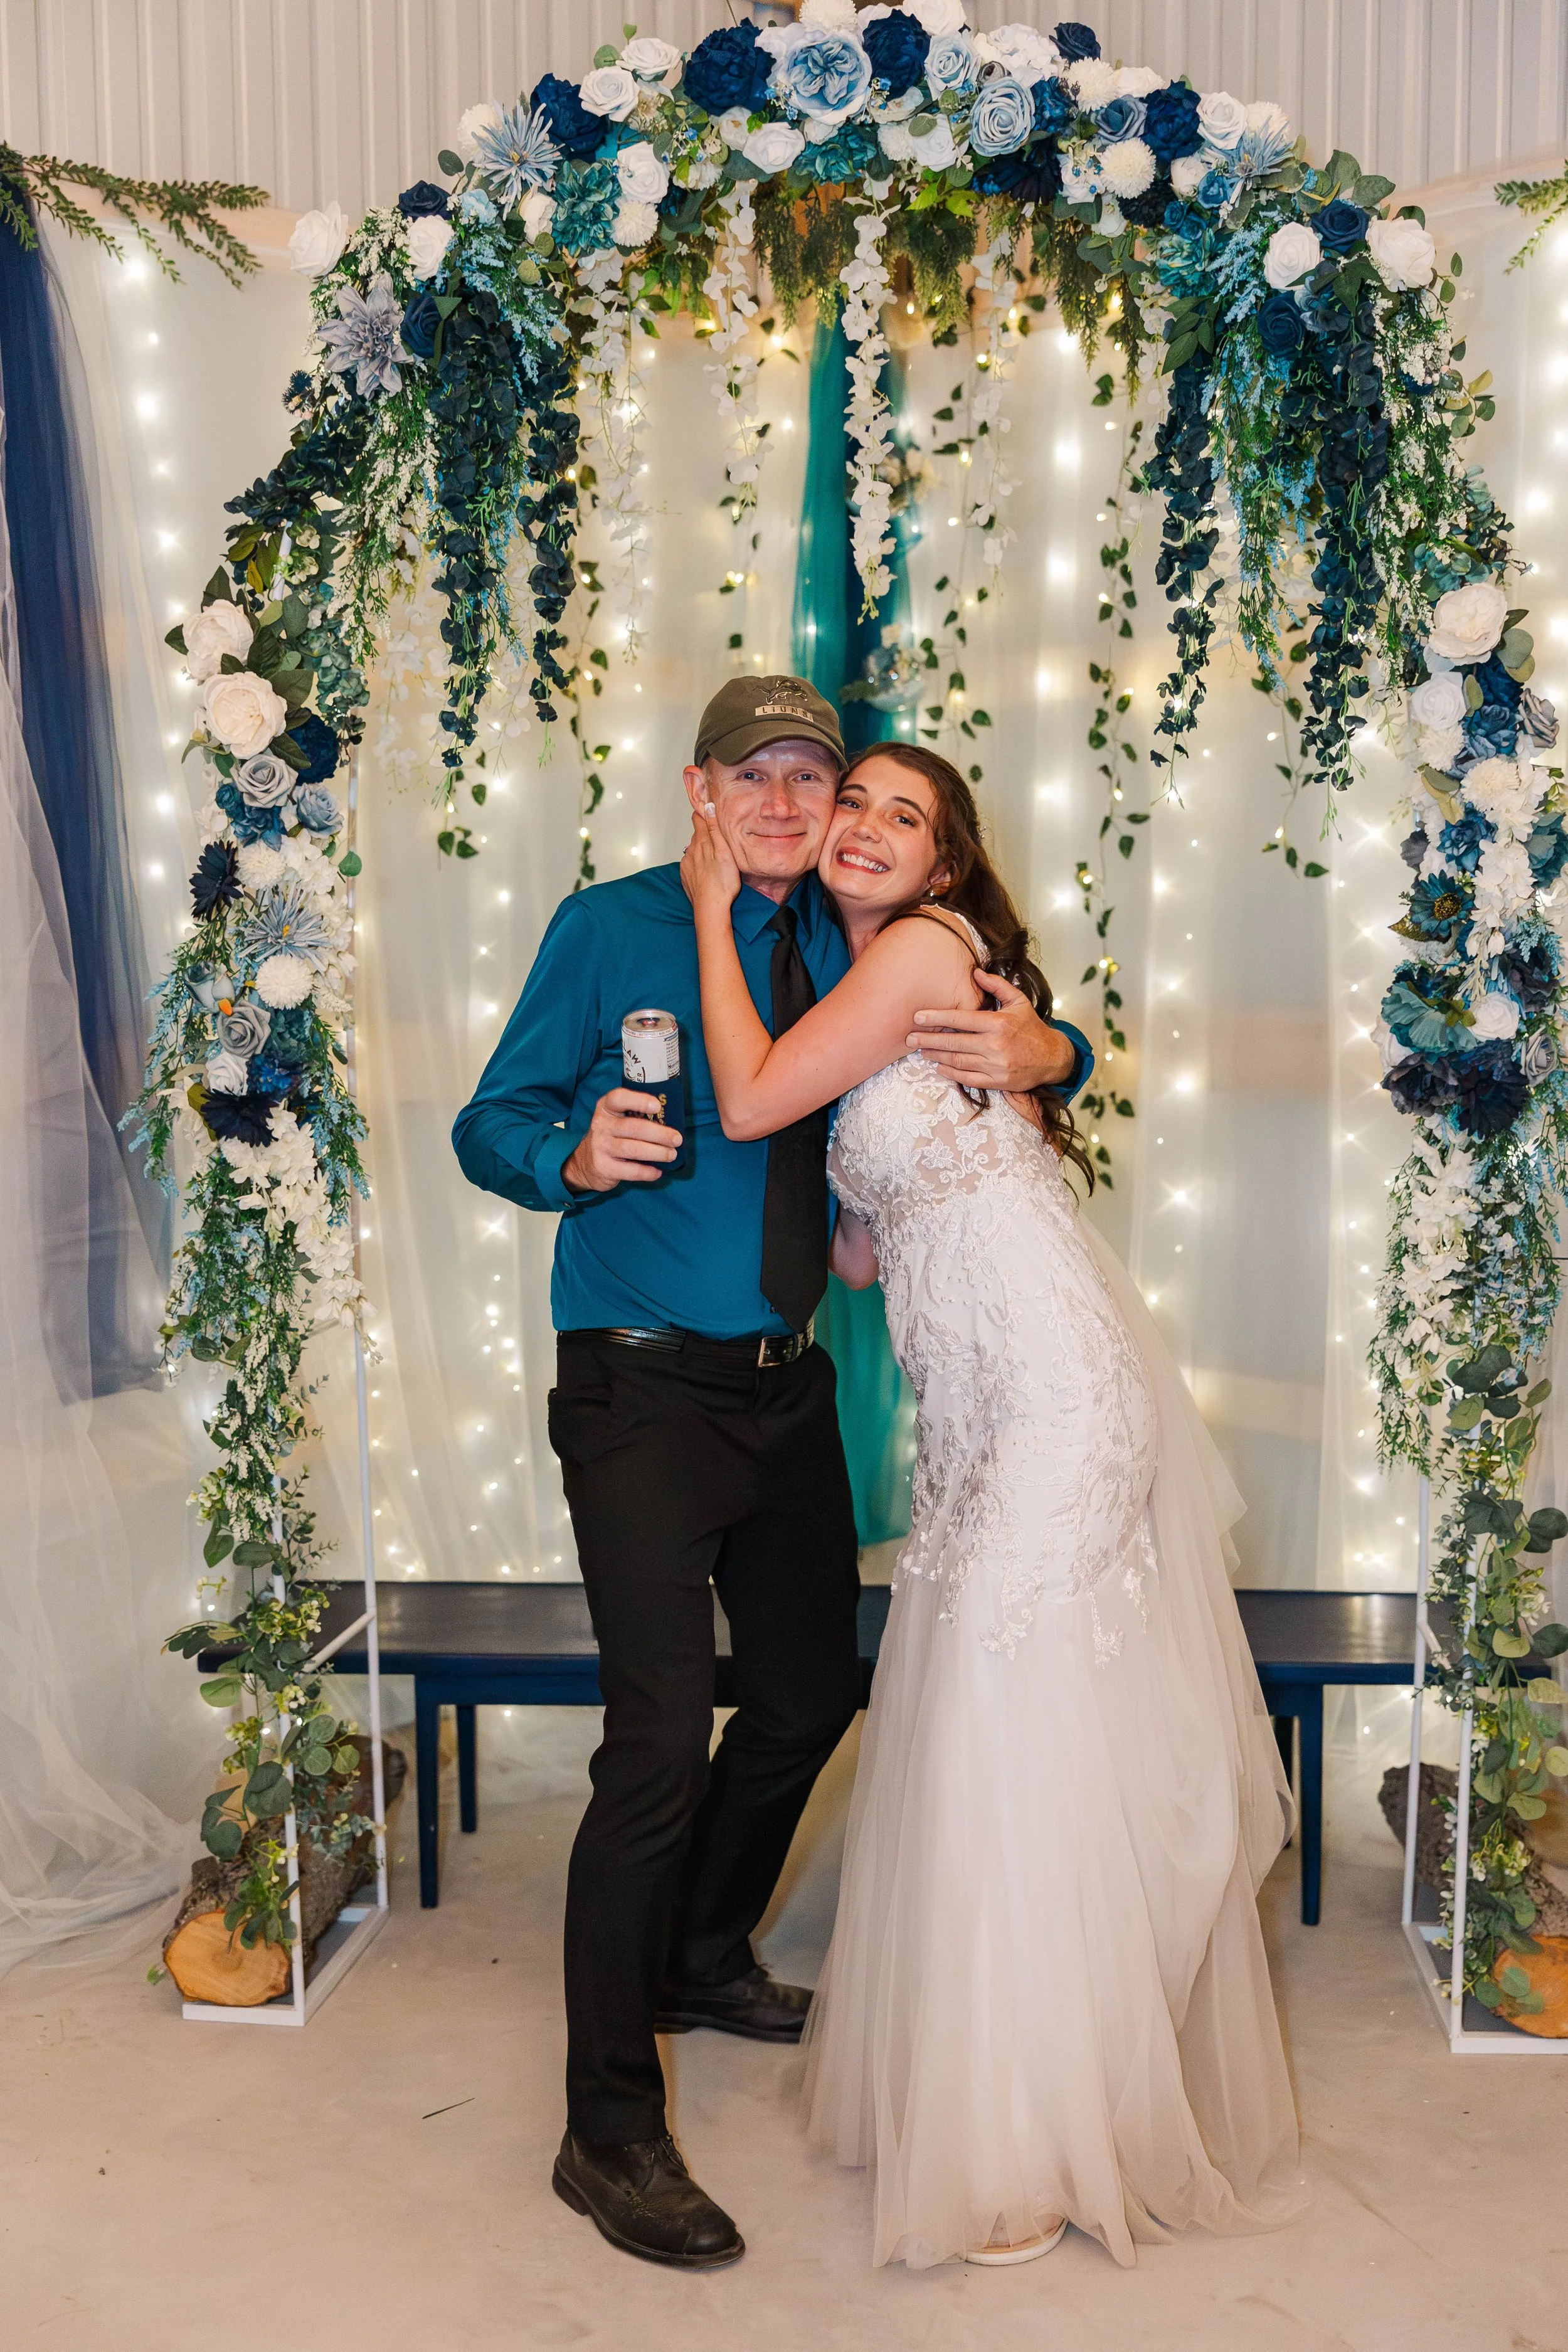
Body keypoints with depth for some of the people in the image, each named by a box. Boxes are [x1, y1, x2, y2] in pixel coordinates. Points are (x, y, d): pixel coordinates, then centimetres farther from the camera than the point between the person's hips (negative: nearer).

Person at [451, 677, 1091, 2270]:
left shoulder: (855, 950, 7)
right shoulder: (610, 930, -6)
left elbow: (1009, 1040, 10)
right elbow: (489, 1125, -7)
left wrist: (1044, 1053, -14)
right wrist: (576, 1154, -30)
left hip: (789, 1388, 7)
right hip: (643, 1390, -6)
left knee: (812, 1694, 18)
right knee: (662, 1734, -13)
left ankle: (703, 1961, 44)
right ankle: (609, 2137, 3)